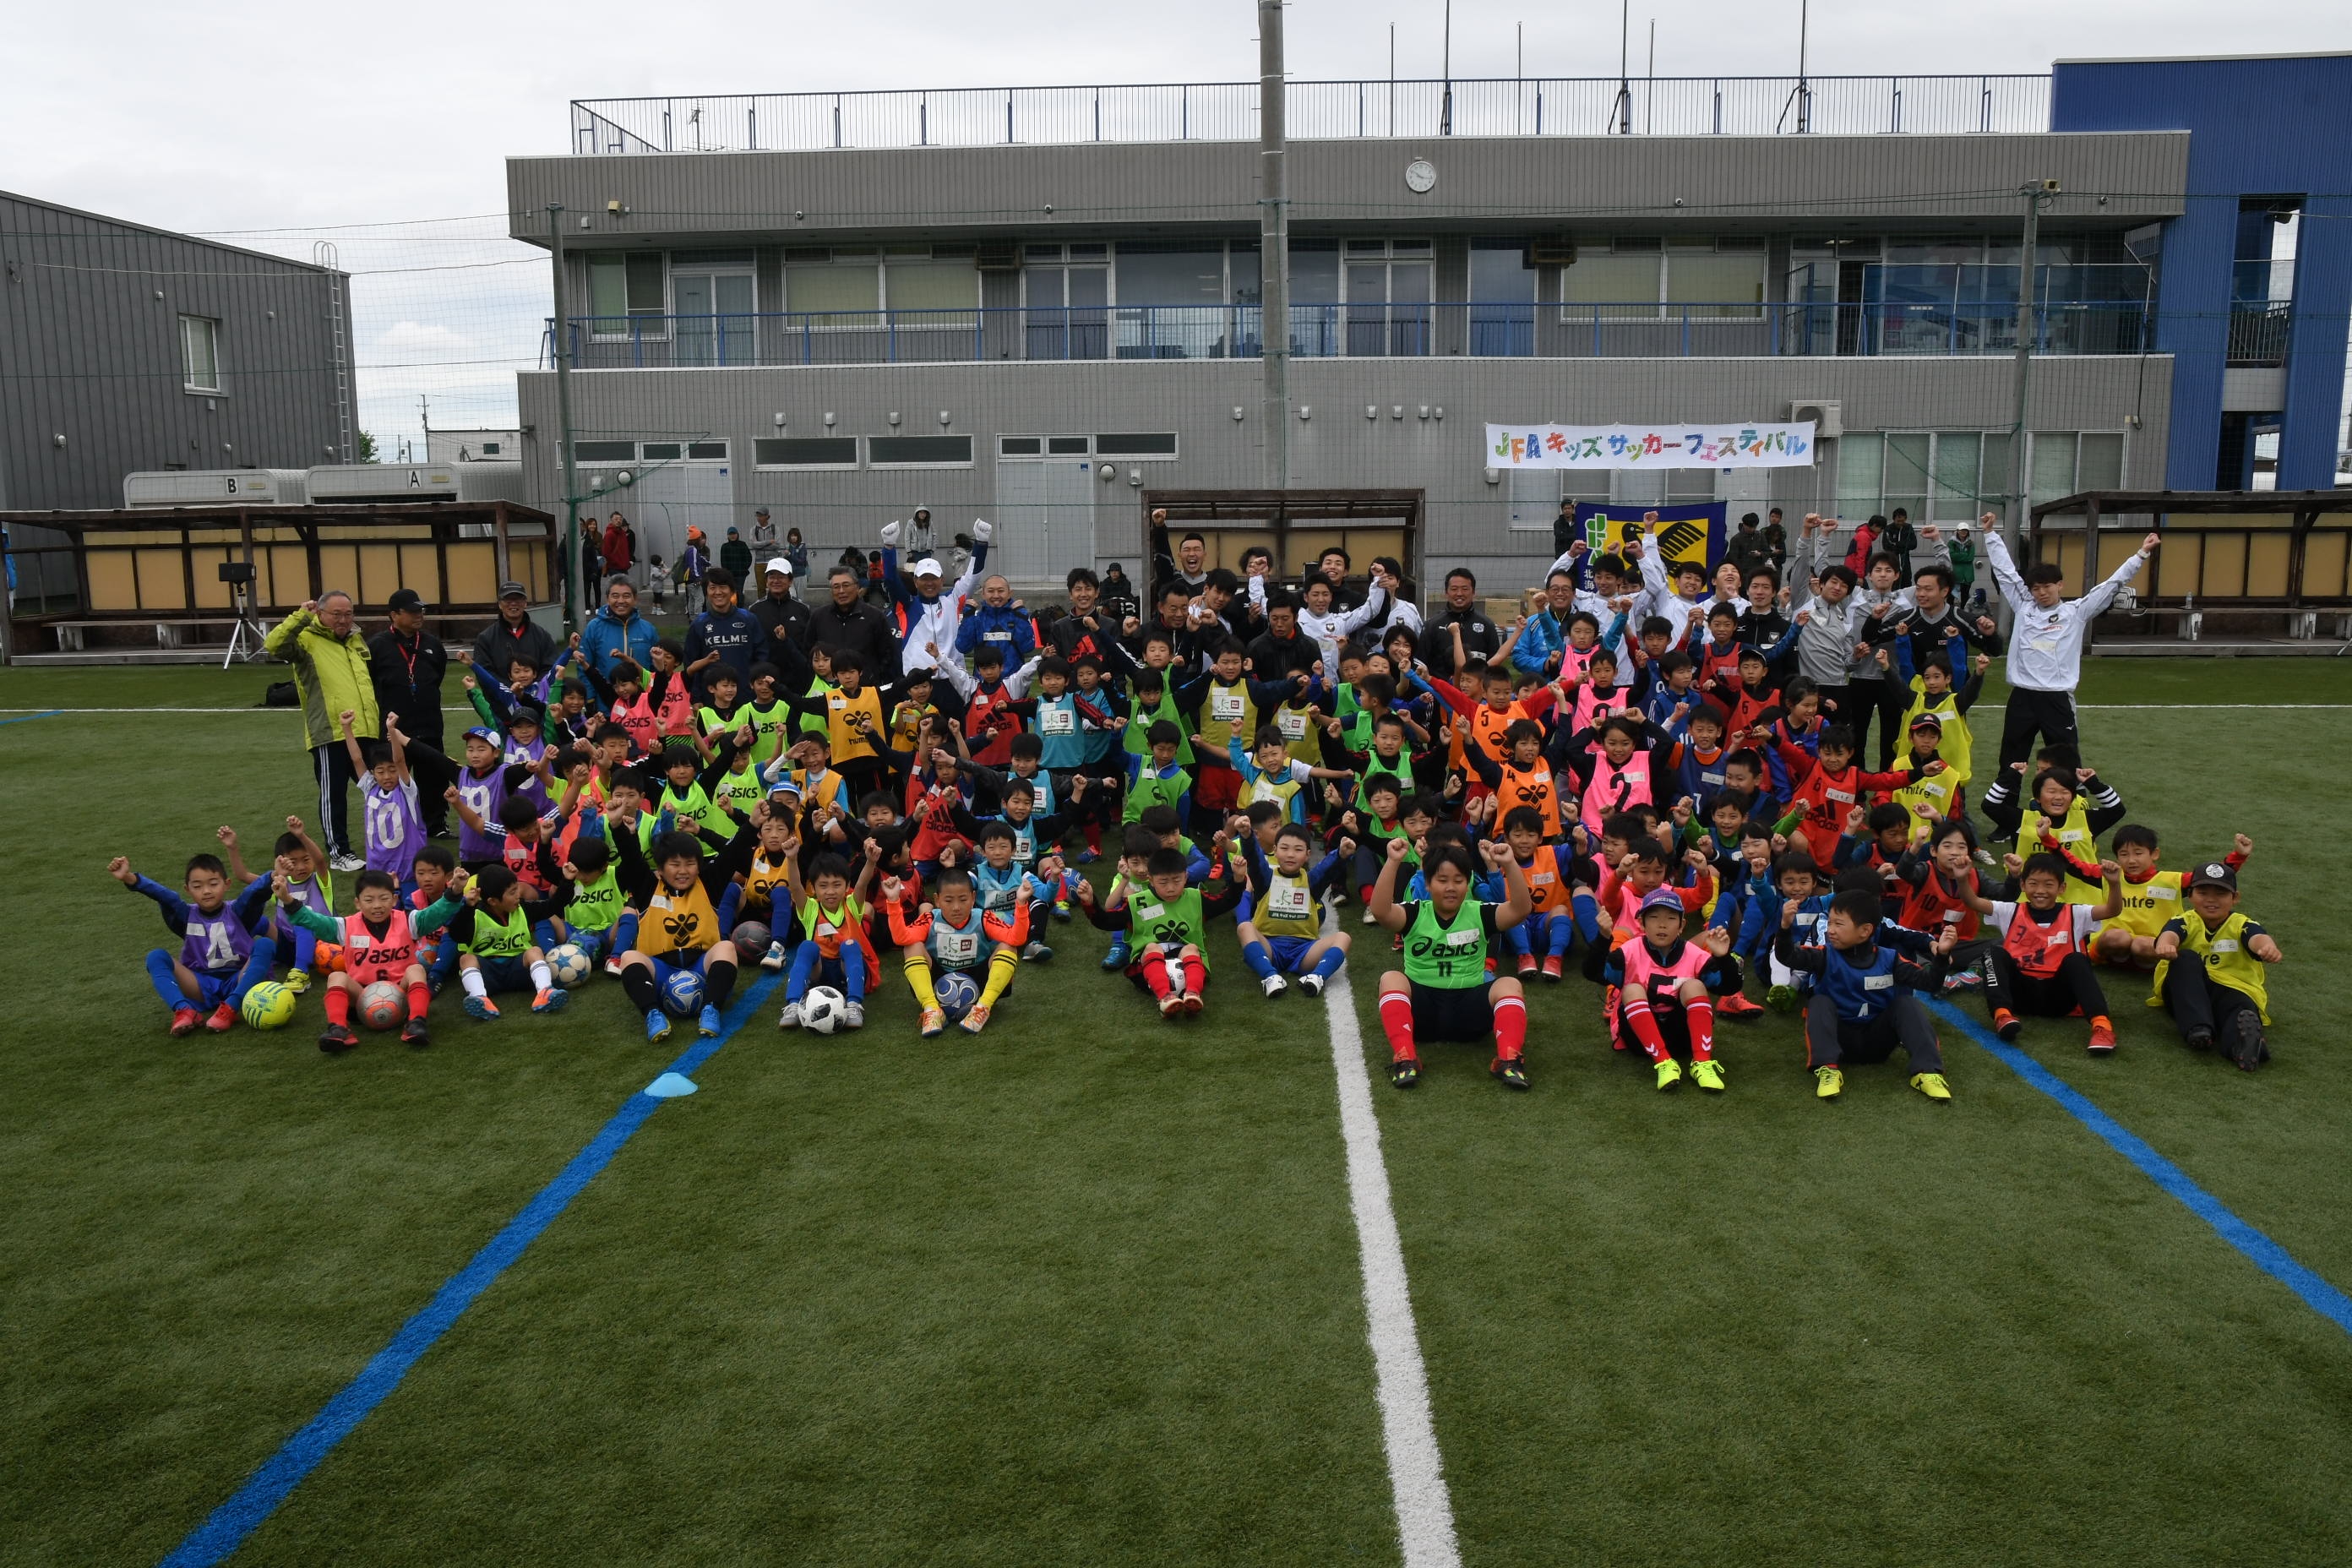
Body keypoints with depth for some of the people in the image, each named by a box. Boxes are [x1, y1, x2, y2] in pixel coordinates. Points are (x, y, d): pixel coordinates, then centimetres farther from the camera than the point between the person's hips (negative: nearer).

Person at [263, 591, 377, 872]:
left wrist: (379, 721, 27)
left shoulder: (356, 641, 18)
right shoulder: (307, 640, -3)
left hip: (366, 732, 6)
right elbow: (273, 645, -23)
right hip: (330, 734, -6)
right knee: (333, 795, 3)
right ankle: (338, 852, 12)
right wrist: (301, 617, -22)